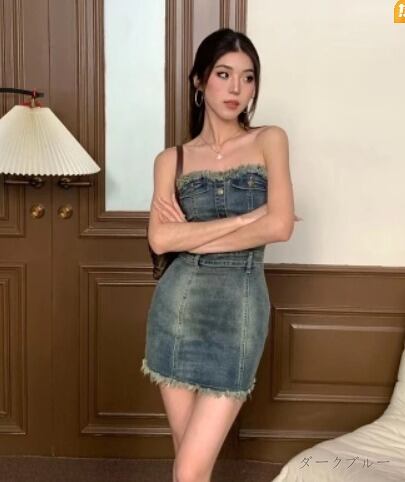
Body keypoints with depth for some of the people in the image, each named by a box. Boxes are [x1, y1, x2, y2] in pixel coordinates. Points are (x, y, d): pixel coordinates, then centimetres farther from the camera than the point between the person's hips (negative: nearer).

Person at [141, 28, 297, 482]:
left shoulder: (270, 141, 4)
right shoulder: (171, 159, 7)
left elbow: (280, 226, -10)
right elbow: (161, 239, -8)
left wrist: (194, 236, -6)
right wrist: (247, 217, -10)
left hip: (240, 307, -2)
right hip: (179, 304, 2)